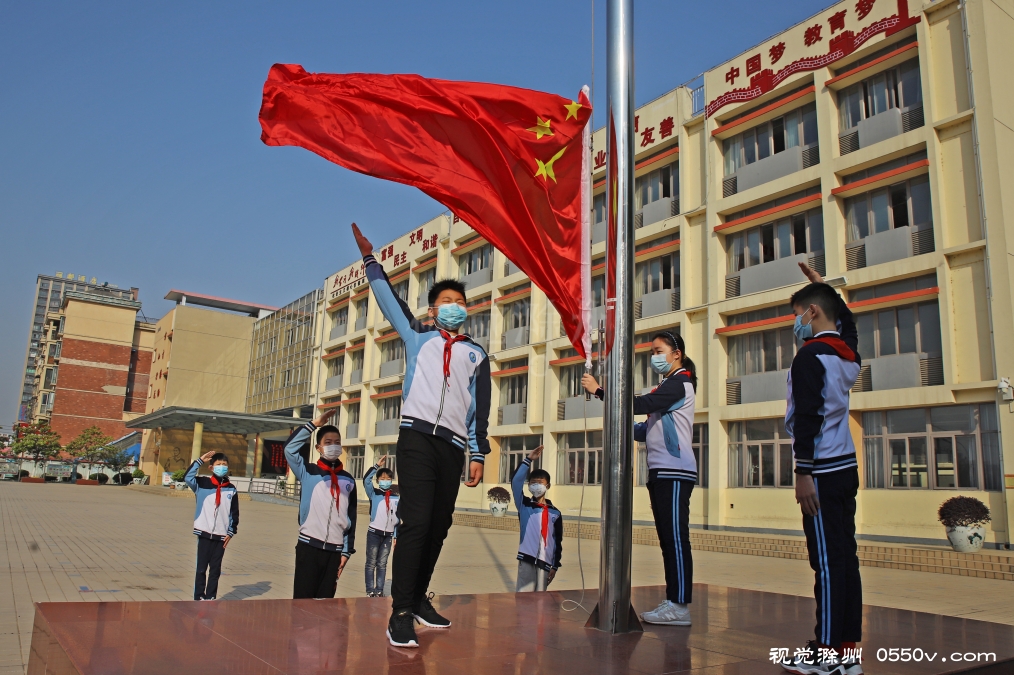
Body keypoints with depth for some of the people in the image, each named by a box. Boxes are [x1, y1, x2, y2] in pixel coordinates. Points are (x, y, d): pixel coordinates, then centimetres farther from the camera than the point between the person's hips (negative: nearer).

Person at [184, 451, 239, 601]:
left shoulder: (231, 489, 6)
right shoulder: (202, 483, 0)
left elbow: (235, 513, 9)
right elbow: (188, 478, -19)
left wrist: (231, 532, 2)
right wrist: (200, 461, -19)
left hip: (221, 536, 2)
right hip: (204, 533, -2)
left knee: (215, 569, 8)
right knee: (201, 568, 3)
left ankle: (210, 597, 16)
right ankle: (199, 598, 10)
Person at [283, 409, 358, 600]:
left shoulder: (348, 480, 10)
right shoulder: (308, 472, 3)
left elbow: (351, 518, 11)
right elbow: (290, 448, -13)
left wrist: (347, 550, 6)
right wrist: (315, 424, -10)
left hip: (335, 549, 3)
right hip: (309, 546, -3)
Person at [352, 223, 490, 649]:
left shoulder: (476, 355, 17)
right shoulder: (418, 336, 16)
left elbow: (480, 408, 13)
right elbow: (389, 300, 17)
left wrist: (478, 455, 8)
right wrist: (370, 259, 17)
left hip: (453, 446, 3)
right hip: (417, 437, -3)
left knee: (439, 526, 6)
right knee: (417, 522, -15)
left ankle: (419, 598, 21)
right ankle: (401, 612, -12)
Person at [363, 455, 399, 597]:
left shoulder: (396, 498, 5)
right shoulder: (374, 494, -2)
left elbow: (398, 518, 10)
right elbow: (366, 480, -20)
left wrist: (395, 536, 9)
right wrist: (377, 466, -21)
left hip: (388, 534, 2)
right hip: (374, 533, -2)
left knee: (382, 564, 8)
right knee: (371, 563, 3)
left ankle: (379, 591, 13)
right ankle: (370, 591, 8)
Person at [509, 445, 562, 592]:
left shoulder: (555, 513, 9)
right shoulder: (524, 505, 5)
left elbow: (558, 542, 10)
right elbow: (516, 482, -10)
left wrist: (555, 566, 5)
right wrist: (528, 460, -14)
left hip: (545, 562, 2)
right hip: (527, 559, -2)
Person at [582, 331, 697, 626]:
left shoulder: (680, 383, -6)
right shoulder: (666, 387, 23)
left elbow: (640, 405, -18)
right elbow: (650, 430, 23)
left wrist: (599, 390, -16)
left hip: (675, 473, -10)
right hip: (661, 473, 10)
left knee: (675, 538, -11)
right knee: (668, 539, 8)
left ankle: (680, 606, -10)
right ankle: (673, 602, 10)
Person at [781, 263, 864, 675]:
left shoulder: (810, 356, -11)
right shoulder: (848, 352, 12)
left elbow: (808, 417, -18)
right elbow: (845, 320, 36)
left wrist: (804, 473, -17)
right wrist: (821, 285, 40)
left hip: (823, 471, -9)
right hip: (847, 467, 9)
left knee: (827, 561, -6)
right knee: (844, 557, 9)